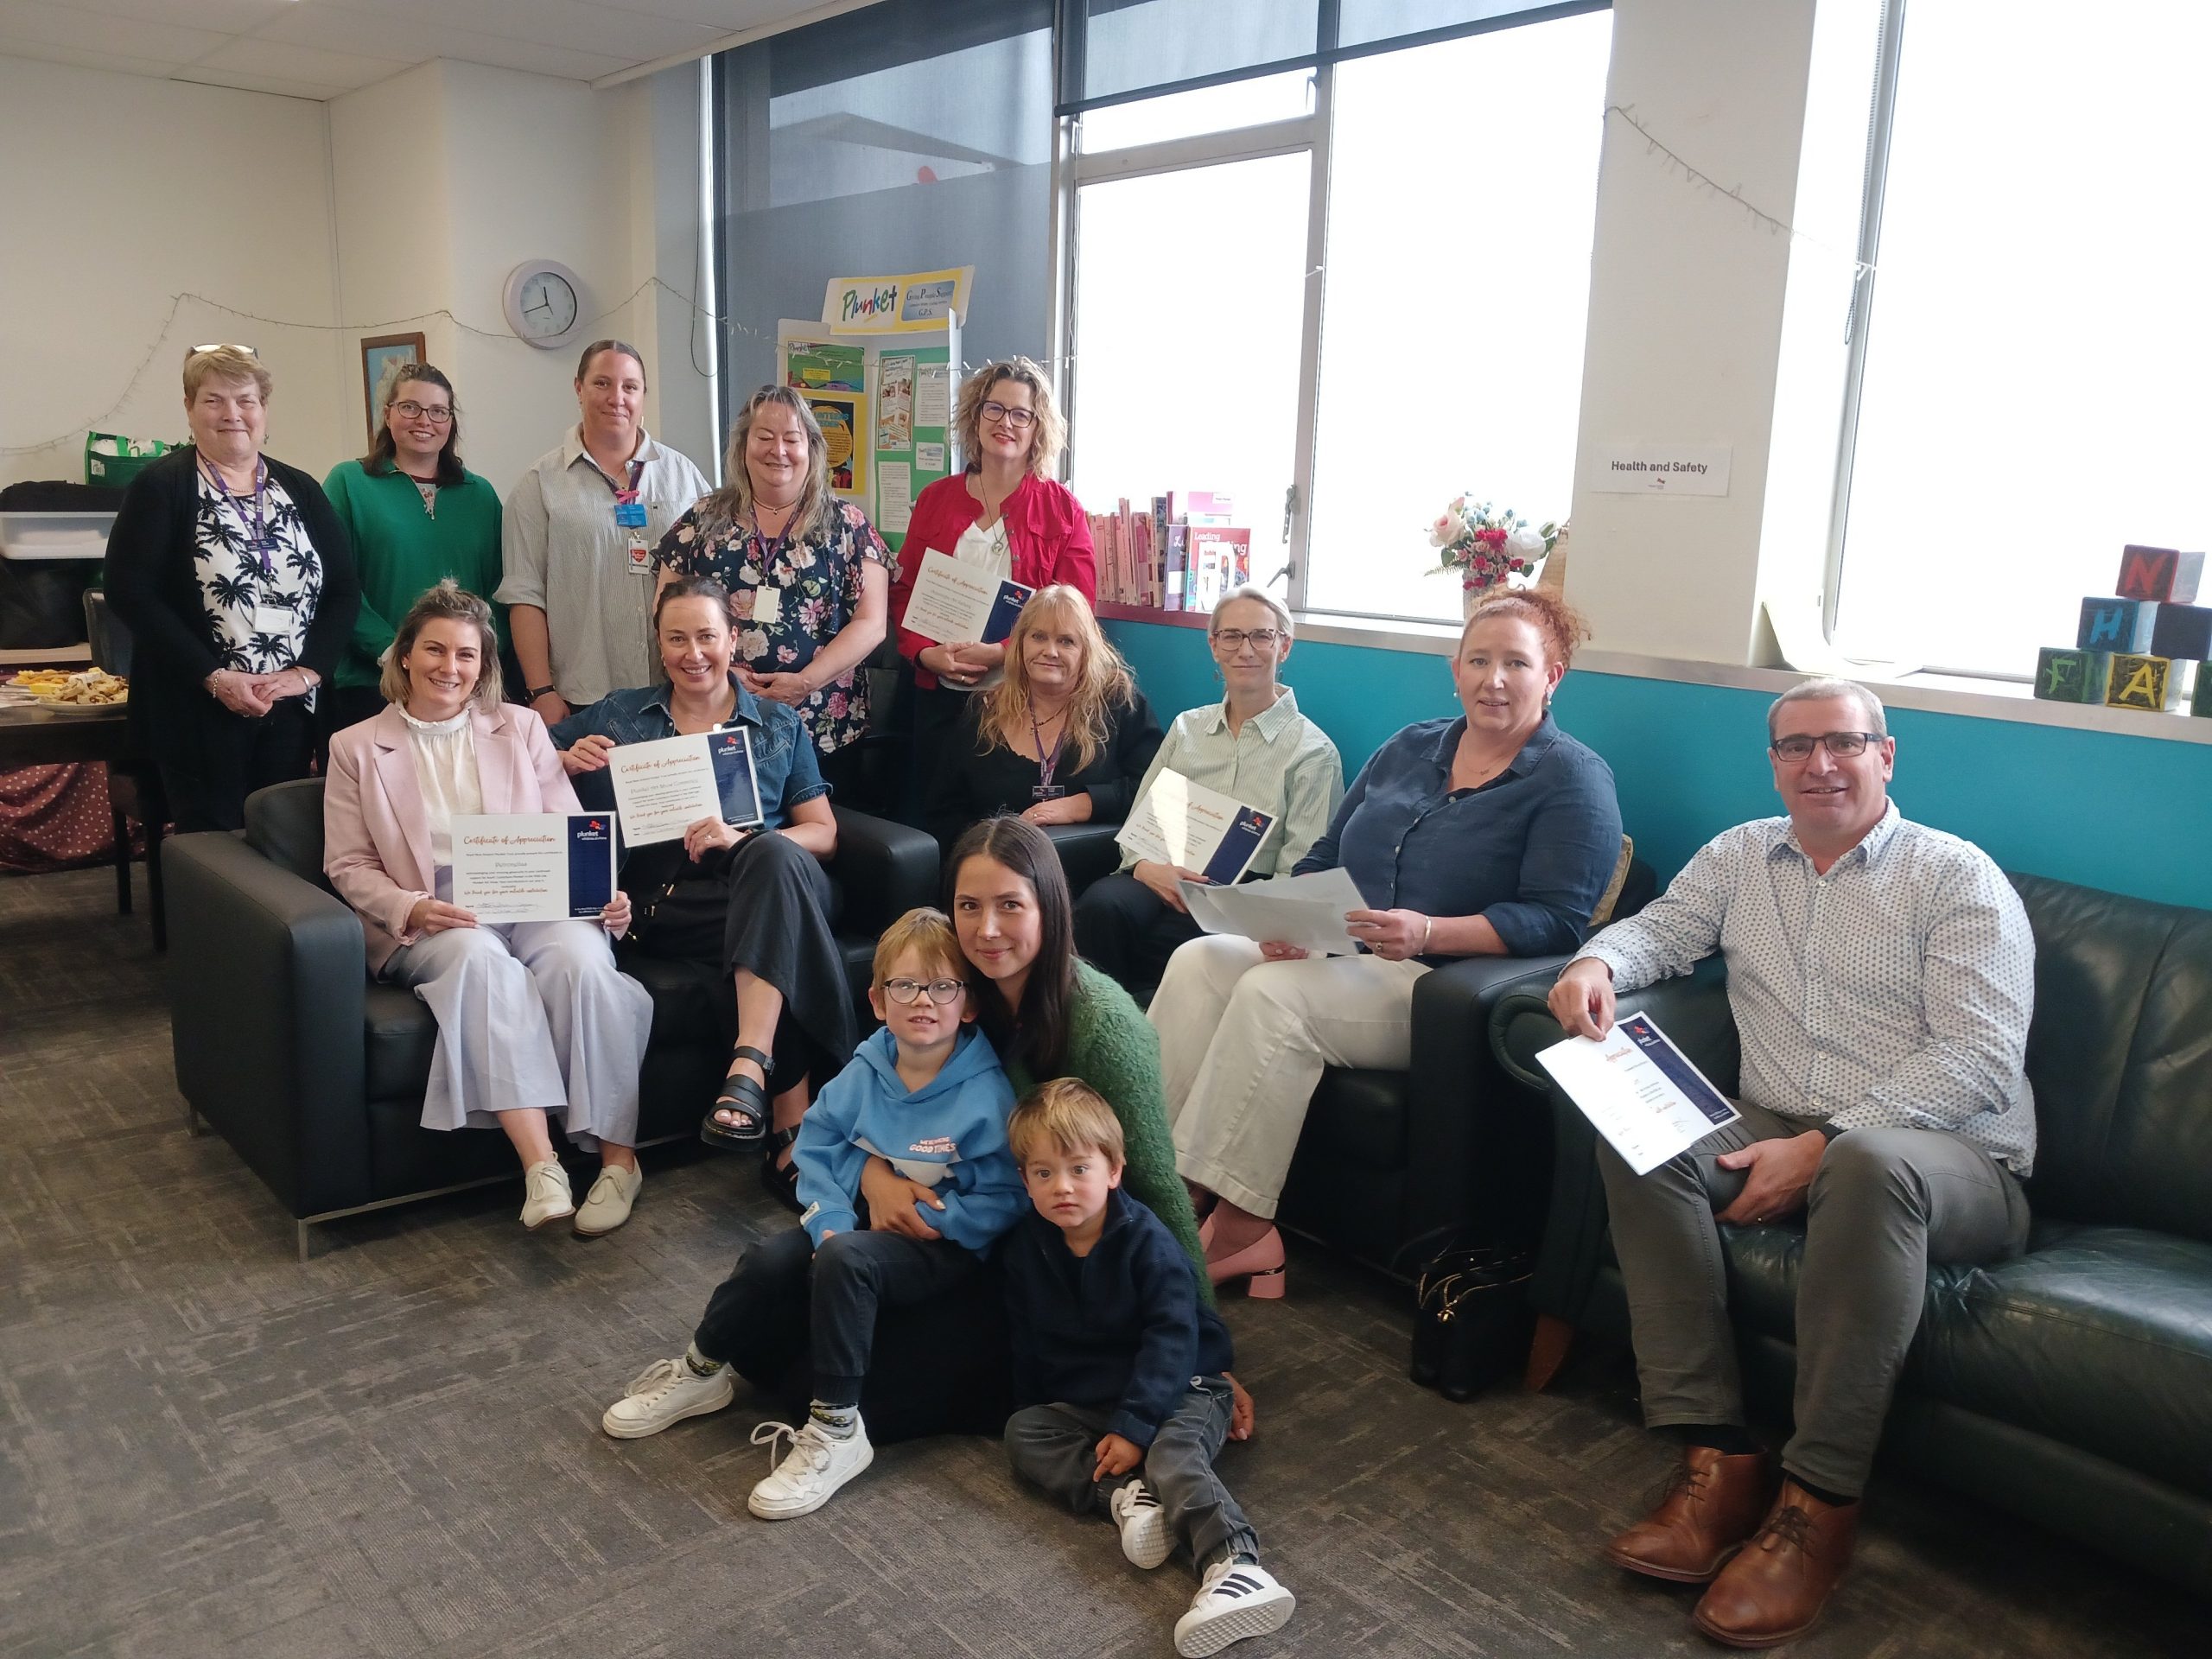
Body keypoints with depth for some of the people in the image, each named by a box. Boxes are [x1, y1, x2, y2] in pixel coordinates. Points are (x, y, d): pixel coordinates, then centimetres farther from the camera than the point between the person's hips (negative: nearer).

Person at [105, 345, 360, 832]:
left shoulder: (300, 490, 12)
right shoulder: (162, 487, -1)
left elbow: (343, 588, 9)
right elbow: (129, 591, -9)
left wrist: (307, 672, -6)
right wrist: (213, 677, -16)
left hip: (290, 711, 4)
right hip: (197, 714, -4)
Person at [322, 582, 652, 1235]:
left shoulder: (522, 727, 17)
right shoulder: (357, 747, 14)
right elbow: (349, 866, 9)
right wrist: (410, 909, -12)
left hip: (536, 906, 1)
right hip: (430, 928, -1)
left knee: (582, 958, -33)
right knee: (480, 956, -36)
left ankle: (618, 1157, -29)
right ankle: (540, 1166, -41)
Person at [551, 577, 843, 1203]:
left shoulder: (779, 726, 20)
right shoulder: (618, 716, 23)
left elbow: (823, 834, 11)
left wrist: (742, 839, -9)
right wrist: (567, 762, 4)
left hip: (759, 883, 1)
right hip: (666, 904, 0)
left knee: (774, 856, -38)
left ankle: (748, 1069, -46)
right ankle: (792, 1131, -38)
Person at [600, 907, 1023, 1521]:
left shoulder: (987, 1094, -16)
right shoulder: (863, 1073, -2)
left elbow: (1002, 1199, -14)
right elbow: (815, 1149, 5)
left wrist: (931, 1216, -20)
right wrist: (831, 1218, -10)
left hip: (941, 1246, -5)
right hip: (854, 1219, 5)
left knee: (843, 1260, -32)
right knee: (767, 1261, -17)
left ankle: (836, 1431, -21)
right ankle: (700, 1372, 13)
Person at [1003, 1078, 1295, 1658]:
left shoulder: (1145, 1241, -18)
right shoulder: (1027, 1245, -1)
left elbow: (1170, 1342, -21)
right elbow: (1026, 1342, 12)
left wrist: (1134, 1427, -26)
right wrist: (1031, 1406, 12)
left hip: (1179, 1389, -6)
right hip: (1081, 1400, 6)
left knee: (1173, 1454, -34)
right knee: (1021, 1435, -15)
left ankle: (1234, 1566, -49)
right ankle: (1123, 1496, -29)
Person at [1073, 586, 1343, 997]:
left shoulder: (1313, 753, 4)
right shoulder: (1187, 727, 19)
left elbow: (1298, 878, -1)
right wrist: (1144, 866, -8)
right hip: (1159, 882, 4)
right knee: (1101, 904, -32)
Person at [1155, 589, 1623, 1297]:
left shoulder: (1573, 781, -2)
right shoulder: (1409, 749, 17)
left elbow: (1555, 920, -13)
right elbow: (1324, 859, 17)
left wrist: (1427, 932, -27)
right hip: (1337, 956, 7)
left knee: (1273, 994, -30)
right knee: (1199, 961, -17)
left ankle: (1234, 1227, -23)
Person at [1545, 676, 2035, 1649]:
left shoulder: (1957, 877, -2)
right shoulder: (1741, 857, 15)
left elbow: (1980, 1059, -11)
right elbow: (1660, 928, 17)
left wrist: (1821, 1146, -21)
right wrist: (1597, 963, -11)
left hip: (1952, 1157, -4)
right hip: (1777, 1134, 5)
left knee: (1870, 1163, -39)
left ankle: (1818, 1503, -30)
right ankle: (1719, 1459, -23)